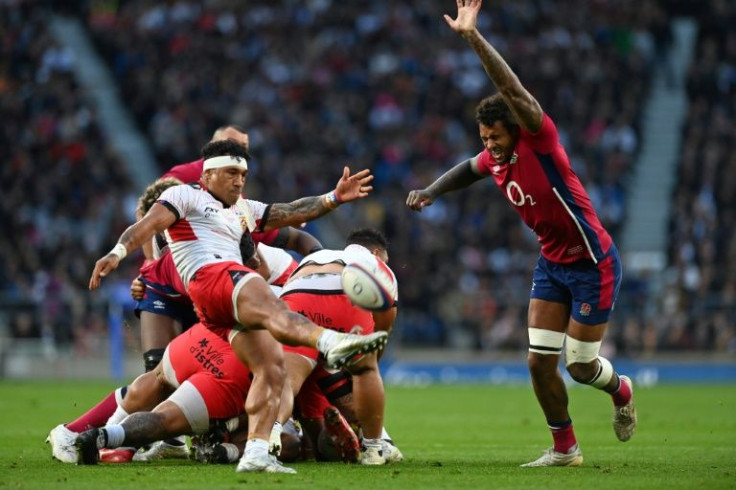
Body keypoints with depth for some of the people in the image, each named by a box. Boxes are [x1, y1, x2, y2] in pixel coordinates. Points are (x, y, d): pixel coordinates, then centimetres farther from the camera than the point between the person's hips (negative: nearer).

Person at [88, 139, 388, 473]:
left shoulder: (242, 210, 38)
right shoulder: (186, 196, 15)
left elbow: (291, 213, 33)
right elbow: (150, 224, 0)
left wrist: (334, 198, 22)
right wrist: (118, 252, -18)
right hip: (209, 276, -9)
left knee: (271, 365, -10)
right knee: (273, 309, -37)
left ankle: (256, 453, -20)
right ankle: (331, 342, -68)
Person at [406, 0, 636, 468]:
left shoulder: (539, 141, -21)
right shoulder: (494, 159, -1)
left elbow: (512, 89, -37)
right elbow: (468, 170, 25)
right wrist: (431, 191, 8)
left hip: (593, 263, -7)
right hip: (552, 263, 7)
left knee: (580, 366, 0)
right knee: (539, 362, -2)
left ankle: (621, 391, 34)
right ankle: (565, 449, 13)